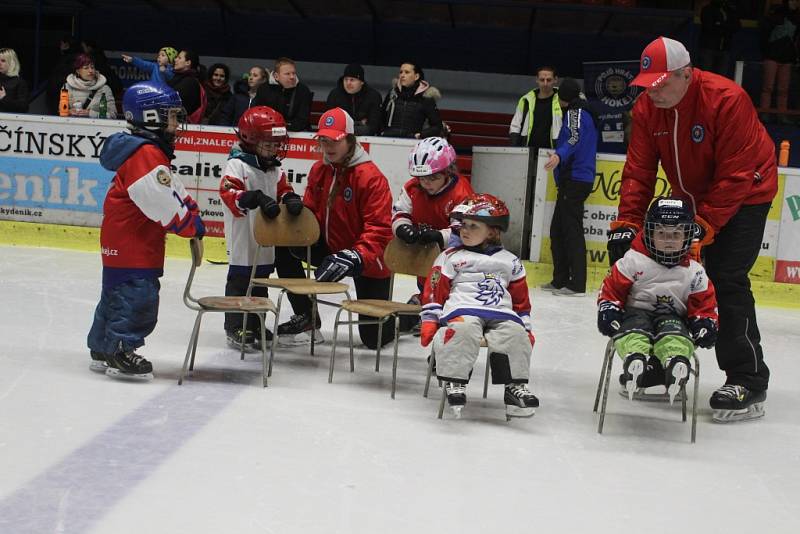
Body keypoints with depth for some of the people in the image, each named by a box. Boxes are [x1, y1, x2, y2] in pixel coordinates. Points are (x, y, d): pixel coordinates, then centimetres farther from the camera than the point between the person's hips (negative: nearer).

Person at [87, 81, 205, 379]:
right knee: (138, 297, -10)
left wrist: (192, 214, 8)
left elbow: (174, 191, 20)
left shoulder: (155, 152, 15)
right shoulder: (146, 155, -20)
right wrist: (191, 226, -17)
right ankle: (119, 353, -5)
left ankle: (102, 350, 26)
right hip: (130, 241, -11)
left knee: (116, 294, 17)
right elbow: (163, 203, -25)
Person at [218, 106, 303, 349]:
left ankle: (254, 325, 27)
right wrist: (257, 198, -36)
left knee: (261, 280, 15)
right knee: (240, 281, -2)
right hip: (243, 240, -8)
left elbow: (283, 190, 14)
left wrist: (291, 199, -11)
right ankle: (236, 328, 5)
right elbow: (228, 192, -24)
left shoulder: (274, 169, 11)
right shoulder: (237, 165, -12)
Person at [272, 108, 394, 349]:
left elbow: (379, 229, -25)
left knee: (374, 338, -4)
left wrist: (355, 257, -38)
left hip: (368, 259, -6)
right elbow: (311, 212, 9)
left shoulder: (371, 177, -23)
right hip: (331, 246, 7)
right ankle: (305, 318, -1)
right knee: (284, 247, -11)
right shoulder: (319, 170, 0)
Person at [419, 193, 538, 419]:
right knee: (463, 330, -37)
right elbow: (434, 290, 10)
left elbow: (521, 299, 24)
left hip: (501, 313, 2)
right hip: (462, 309, -2)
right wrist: (429, 321, 0)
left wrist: (526, 327, 17)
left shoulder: (510, 262, 21)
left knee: (515, 334, -28)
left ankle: (516, 386, -17)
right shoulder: (449, 257, 14)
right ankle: (454, 382, -30)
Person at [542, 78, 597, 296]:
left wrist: (559, 156, -42)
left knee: (572, 230, -12)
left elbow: (575, 138, -25)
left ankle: (577, 284, -16)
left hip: (574, 178, -10)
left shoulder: (575, 112, -6)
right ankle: (560, 280, 15)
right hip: (581, 179, 10)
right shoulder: (587, 112, 23)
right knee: (558, 229, 12)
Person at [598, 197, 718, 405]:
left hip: (673, 316, 1)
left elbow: (704, 302, 12)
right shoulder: (633, 261, -1)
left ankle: (675, 364, -64)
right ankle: (635, 359, -65)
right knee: (634, 330, -37)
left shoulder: (694, 272, 6)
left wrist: (705, 321, -7)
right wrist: (608, 308, -12)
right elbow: (612, 287, 3)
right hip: (636, 311, -1)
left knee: (675, 333, -35)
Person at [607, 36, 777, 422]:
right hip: (691, 196, 7)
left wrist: (704, 225, -31)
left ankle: (748, 379, -9)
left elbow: (736, 175, -29)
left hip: (745, 193, -6)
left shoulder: (727, 101, -29)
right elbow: (639, 170, -10)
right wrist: (627, 223, -19)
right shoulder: (647, 108, -11)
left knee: (727, 279, -16)